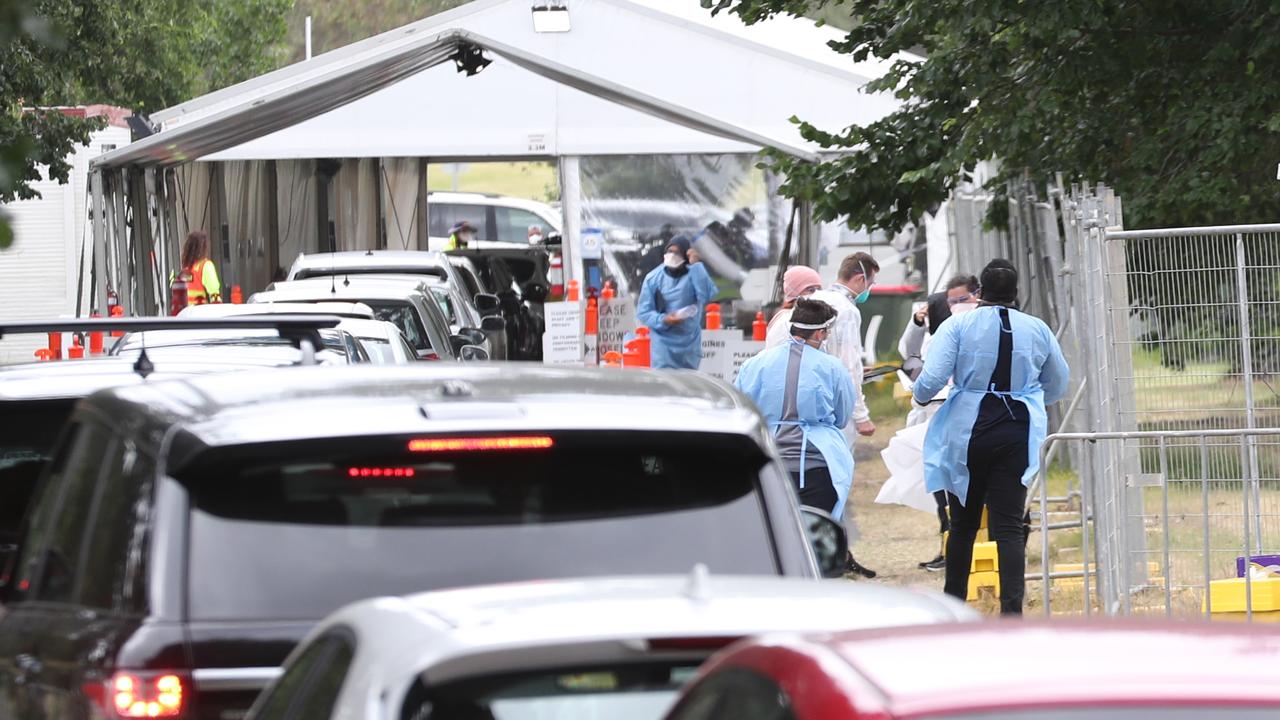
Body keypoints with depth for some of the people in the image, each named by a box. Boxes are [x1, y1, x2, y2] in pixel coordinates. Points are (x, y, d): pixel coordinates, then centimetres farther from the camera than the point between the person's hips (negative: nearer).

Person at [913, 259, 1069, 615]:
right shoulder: (1038, 330, 5)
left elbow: (932, 378, -14)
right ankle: (1012, 609, -13)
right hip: (1018, 434, 1)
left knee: (963, 523, 14)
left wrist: (920, 396, 8)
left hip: (967, 433, -1)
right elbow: (1057, 387, 16)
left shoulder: (958, 325, -5)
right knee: (1009, 525, -1)